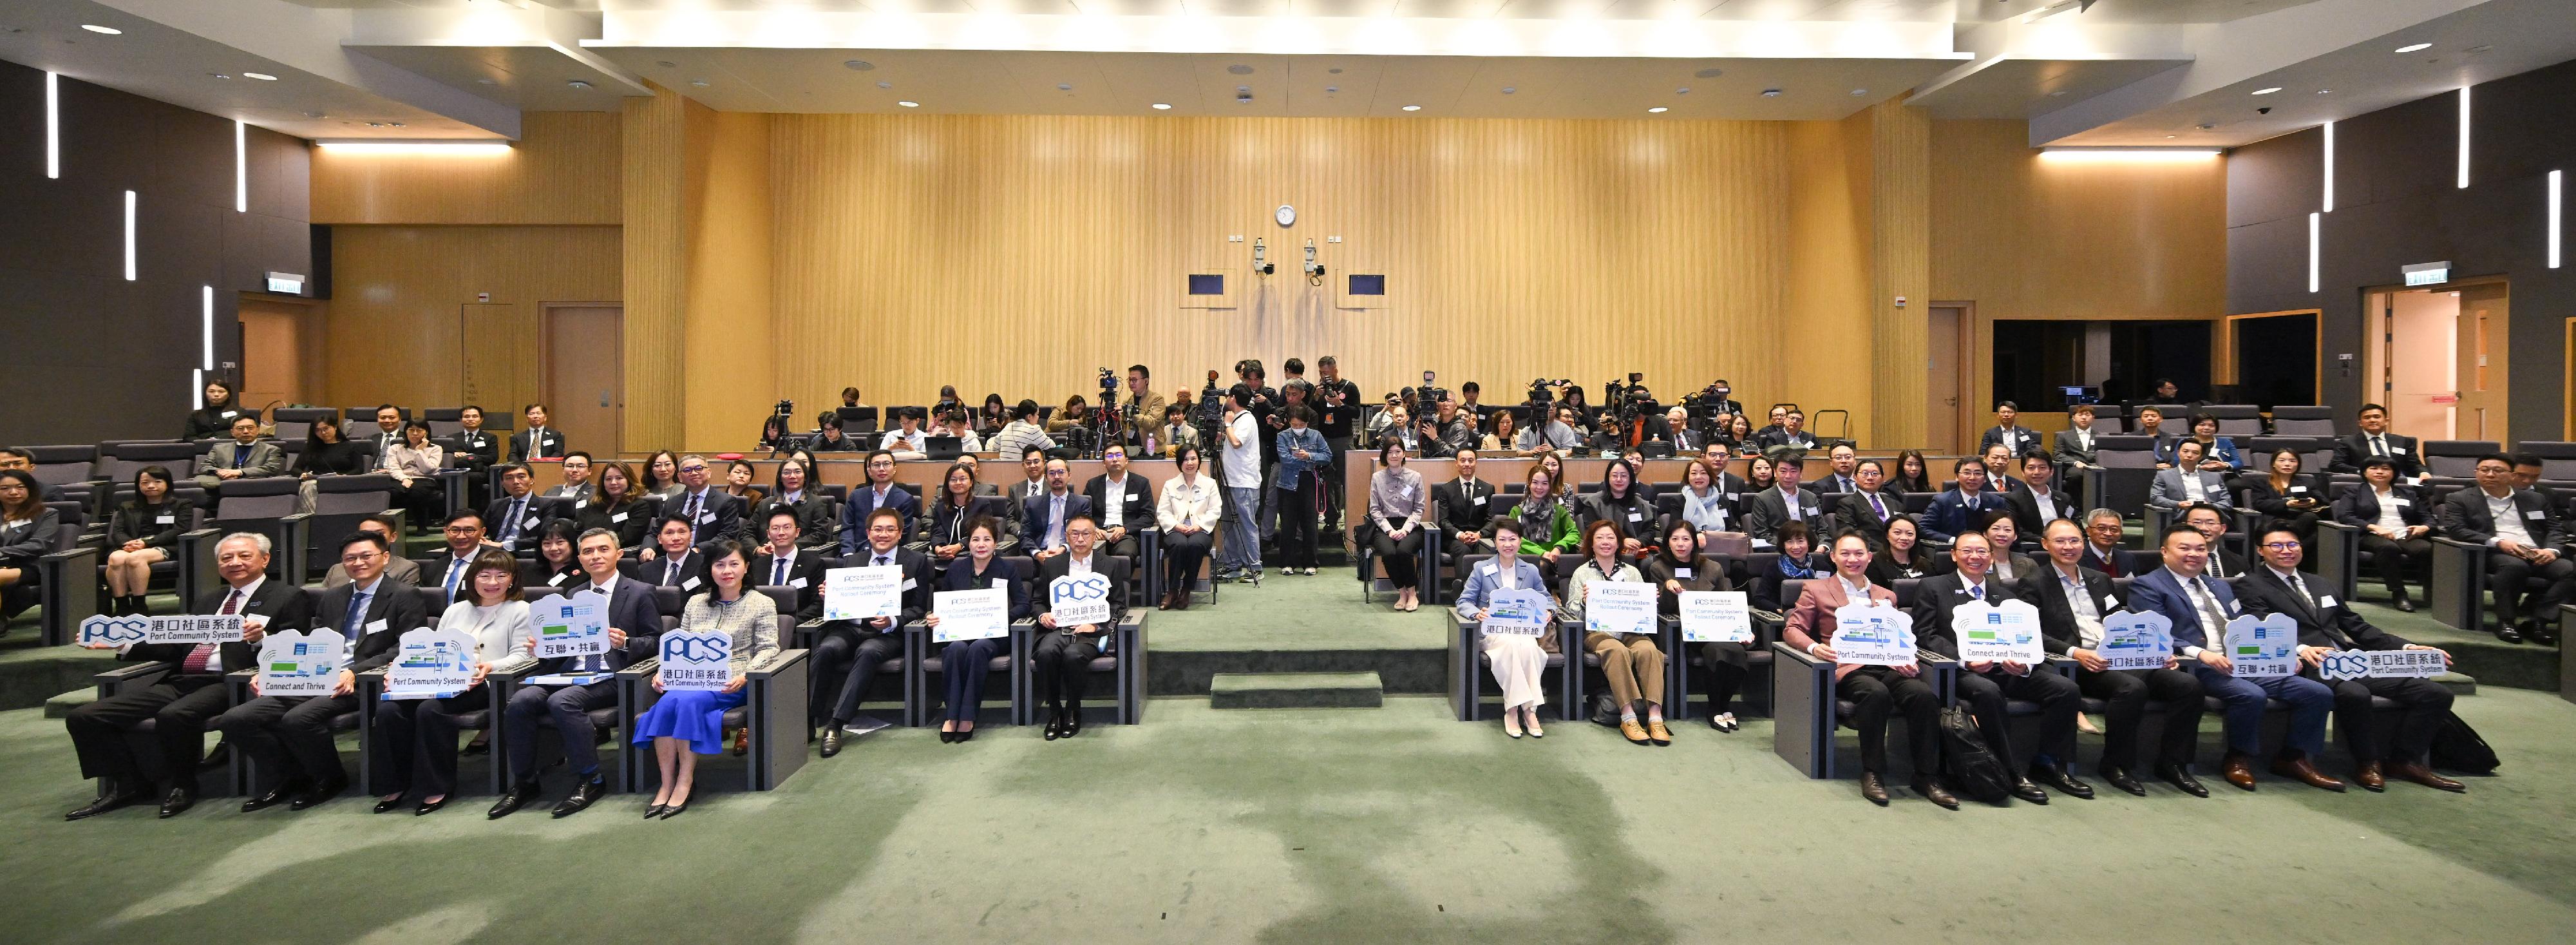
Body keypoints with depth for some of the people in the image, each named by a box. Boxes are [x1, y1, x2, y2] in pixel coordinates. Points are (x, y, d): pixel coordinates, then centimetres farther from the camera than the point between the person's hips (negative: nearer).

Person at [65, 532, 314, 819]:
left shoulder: (289, 597, 5)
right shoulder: (207, 601, 28)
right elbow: (177, 647, 23)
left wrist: (262, 638, -25)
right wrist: (122, 643, 11)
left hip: (228, 683, -7)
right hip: (180, 681, 8)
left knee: (173, 716, -35)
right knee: (83, 717, -5)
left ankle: (181, 786, -10)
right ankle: (128, 786, 6)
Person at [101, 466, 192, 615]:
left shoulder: (181, 505, 19)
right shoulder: (127, 508, 30)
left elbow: (178, 531, 3)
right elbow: (117, 532, 16)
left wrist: (146, 542, -11)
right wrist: (129, 543, -10)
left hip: (162, 548, -3)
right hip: (130, 547, 4)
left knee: (135, 558, -37)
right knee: (116, 558, -34)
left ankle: (139, 607, -36)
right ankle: (121, 606, -36)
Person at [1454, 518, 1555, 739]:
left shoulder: (1531, 571, 17)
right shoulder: (1481, 569, 9)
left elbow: (1547, 599, 20)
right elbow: (1464, 601, 6)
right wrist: (1477, 613, -17)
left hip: (1524, 631, 2)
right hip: (1493, 632, -2)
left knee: (1528, 647, -36)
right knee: (1512, 644, -38)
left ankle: (1513, 710, -32)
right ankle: (1527, 710, -33)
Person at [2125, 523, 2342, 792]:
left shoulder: (2220, 586, 28)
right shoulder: (2147, 586, 1)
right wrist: (2200, 653, -24)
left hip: (2247, 664, 8)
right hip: (2198, 668, -8)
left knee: (2319, 692, -7)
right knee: (2251, 695, -33)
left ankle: (2293, 758, 7)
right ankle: (2237, 759, -10)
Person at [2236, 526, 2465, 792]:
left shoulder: (2320, 585, 26)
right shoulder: (2252, 587, 3)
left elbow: (2358, 627, 24)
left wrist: (2407, 647, 11)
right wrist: (2300, 649, -30)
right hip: (2311, 668, -7)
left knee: (2437, 693, -6)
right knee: (2355, 694, -37)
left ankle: (2407, 761, 5)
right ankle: (2368, 763, -14)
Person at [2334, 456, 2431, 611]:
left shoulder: (2409, 494, 30)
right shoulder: (2354, 493, 17)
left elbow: (2428, 518, 26)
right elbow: (2343, 516, 1)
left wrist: (2425, 527, 0)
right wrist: (2374, 527, -14)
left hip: (2406, 537, 4)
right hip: (2371, 536, -4)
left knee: (2427, 549, -33)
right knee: (2388, 547, -40)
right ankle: (2398, 593, -33)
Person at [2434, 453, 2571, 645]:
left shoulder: (2534, 499, 24)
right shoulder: (2460, 499, 10)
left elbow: (2555, 530, 20)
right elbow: (2455, 530, -4)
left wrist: (2551, 550, -4)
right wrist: (2498, 542, -16)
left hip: (2537, 555, 5)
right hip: (2492, 555, -4)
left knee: (2570, 569, -26)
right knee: (2515, 565, -37)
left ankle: (2535, 620, -25)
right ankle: (2506, 621, -24)